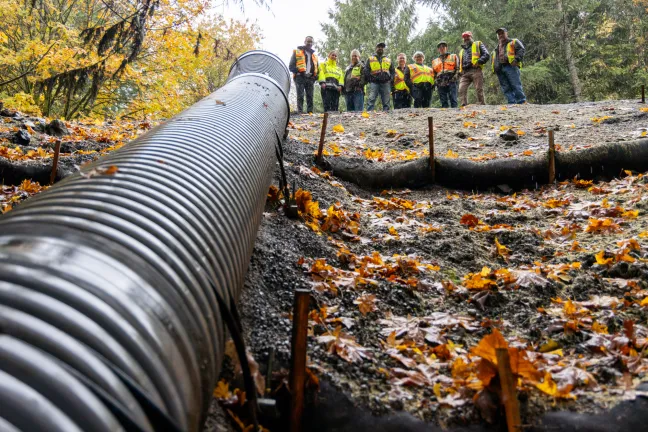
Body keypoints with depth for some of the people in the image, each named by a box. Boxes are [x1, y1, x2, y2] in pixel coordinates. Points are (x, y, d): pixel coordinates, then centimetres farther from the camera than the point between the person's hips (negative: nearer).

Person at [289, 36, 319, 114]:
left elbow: (317, 68, 28)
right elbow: (291, 66, 3)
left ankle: (310, 112, -1)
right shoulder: (297, 52, 10)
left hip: (310, 78, 5)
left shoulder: (314, 55, 24)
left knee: (310, 97, 0)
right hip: (300, 77, -4)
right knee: (300, 96, -12)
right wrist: (299, 71, -13)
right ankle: (300, 112, -17)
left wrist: (315, 76, 7)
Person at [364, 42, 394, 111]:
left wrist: (390, 78, 3)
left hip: (385, 83, 3)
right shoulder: (370, 59, 15)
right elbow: (366, 71, 6)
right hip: (374, 83, -3)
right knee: (371, 99, -15)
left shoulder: (388, 60, 22)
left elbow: (392, 71, 21)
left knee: (386, 102, 0)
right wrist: (369, 79, -6)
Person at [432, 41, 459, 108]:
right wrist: (435, 82, 8)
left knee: (453, 100, -14)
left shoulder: (453, 57, 19)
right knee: (443, 102, -2)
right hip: (440, 84, 3)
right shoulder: (435, 61, 27)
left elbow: (458, 68, 7)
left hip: (451, 81, -3)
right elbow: (434, 74, 25)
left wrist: (455, 76, -10)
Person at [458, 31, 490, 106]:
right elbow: (460, 63, 36)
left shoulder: (478, 44, 16)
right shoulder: (462, 51, 32)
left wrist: (478, 62, -11)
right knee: (461, 89, -14)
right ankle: (464, 106, -19)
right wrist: (460, 71, 14)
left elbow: (487, 55, 4)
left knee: (479, 90, -10)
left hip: (475, 71, -5)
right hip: (465, 73, 5)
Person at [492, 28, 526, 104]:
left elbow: (521, 50, 0)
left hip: (510, 66, -6)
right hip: (500, 69, 6)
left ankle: (522, 102, -14)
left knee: (516, 86, -13)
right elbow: (494, 57, 31)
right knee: (506, 88, -2)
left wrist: (516, 59, -16)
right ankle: (512, 103, -3)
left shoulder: (514, 42, 13)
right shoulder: (497, 47, 31)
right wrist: (494, 69, 14)